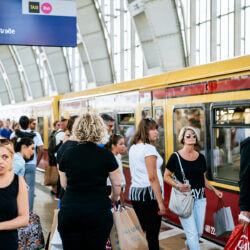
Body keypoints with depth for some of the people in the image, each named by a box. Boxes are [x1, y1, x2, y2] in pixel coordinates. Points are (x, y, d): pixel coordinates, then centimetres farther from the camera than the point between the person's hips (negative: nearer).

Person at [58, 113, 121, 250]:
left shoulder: (67, 154, 1)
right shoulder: (106, 154, -4)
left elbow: (63, 184, 13)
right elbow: (117, 185, 5)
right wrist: (113, 199, 26)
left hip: (69, 211, 2)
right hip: (98, 212, -1)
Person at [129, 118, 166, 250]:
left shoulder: (132, 148, 14)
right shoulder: (149, 148, -12)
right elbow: (152, 177, -17)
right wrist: (160, 202, -15)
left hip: (134, 191, 8)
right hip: (149, 193, -8)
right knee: (152, 234, -3)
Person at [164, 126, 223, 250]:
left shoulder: (200, 157, 8)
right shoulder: (175, 157, -6)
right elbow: (166, 176, -2)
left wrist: (214, 190, 8)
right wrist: (177, 185, -17)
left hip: (200, 198, 5)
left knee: (199, 231, 13)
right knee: (192, 232, -6)